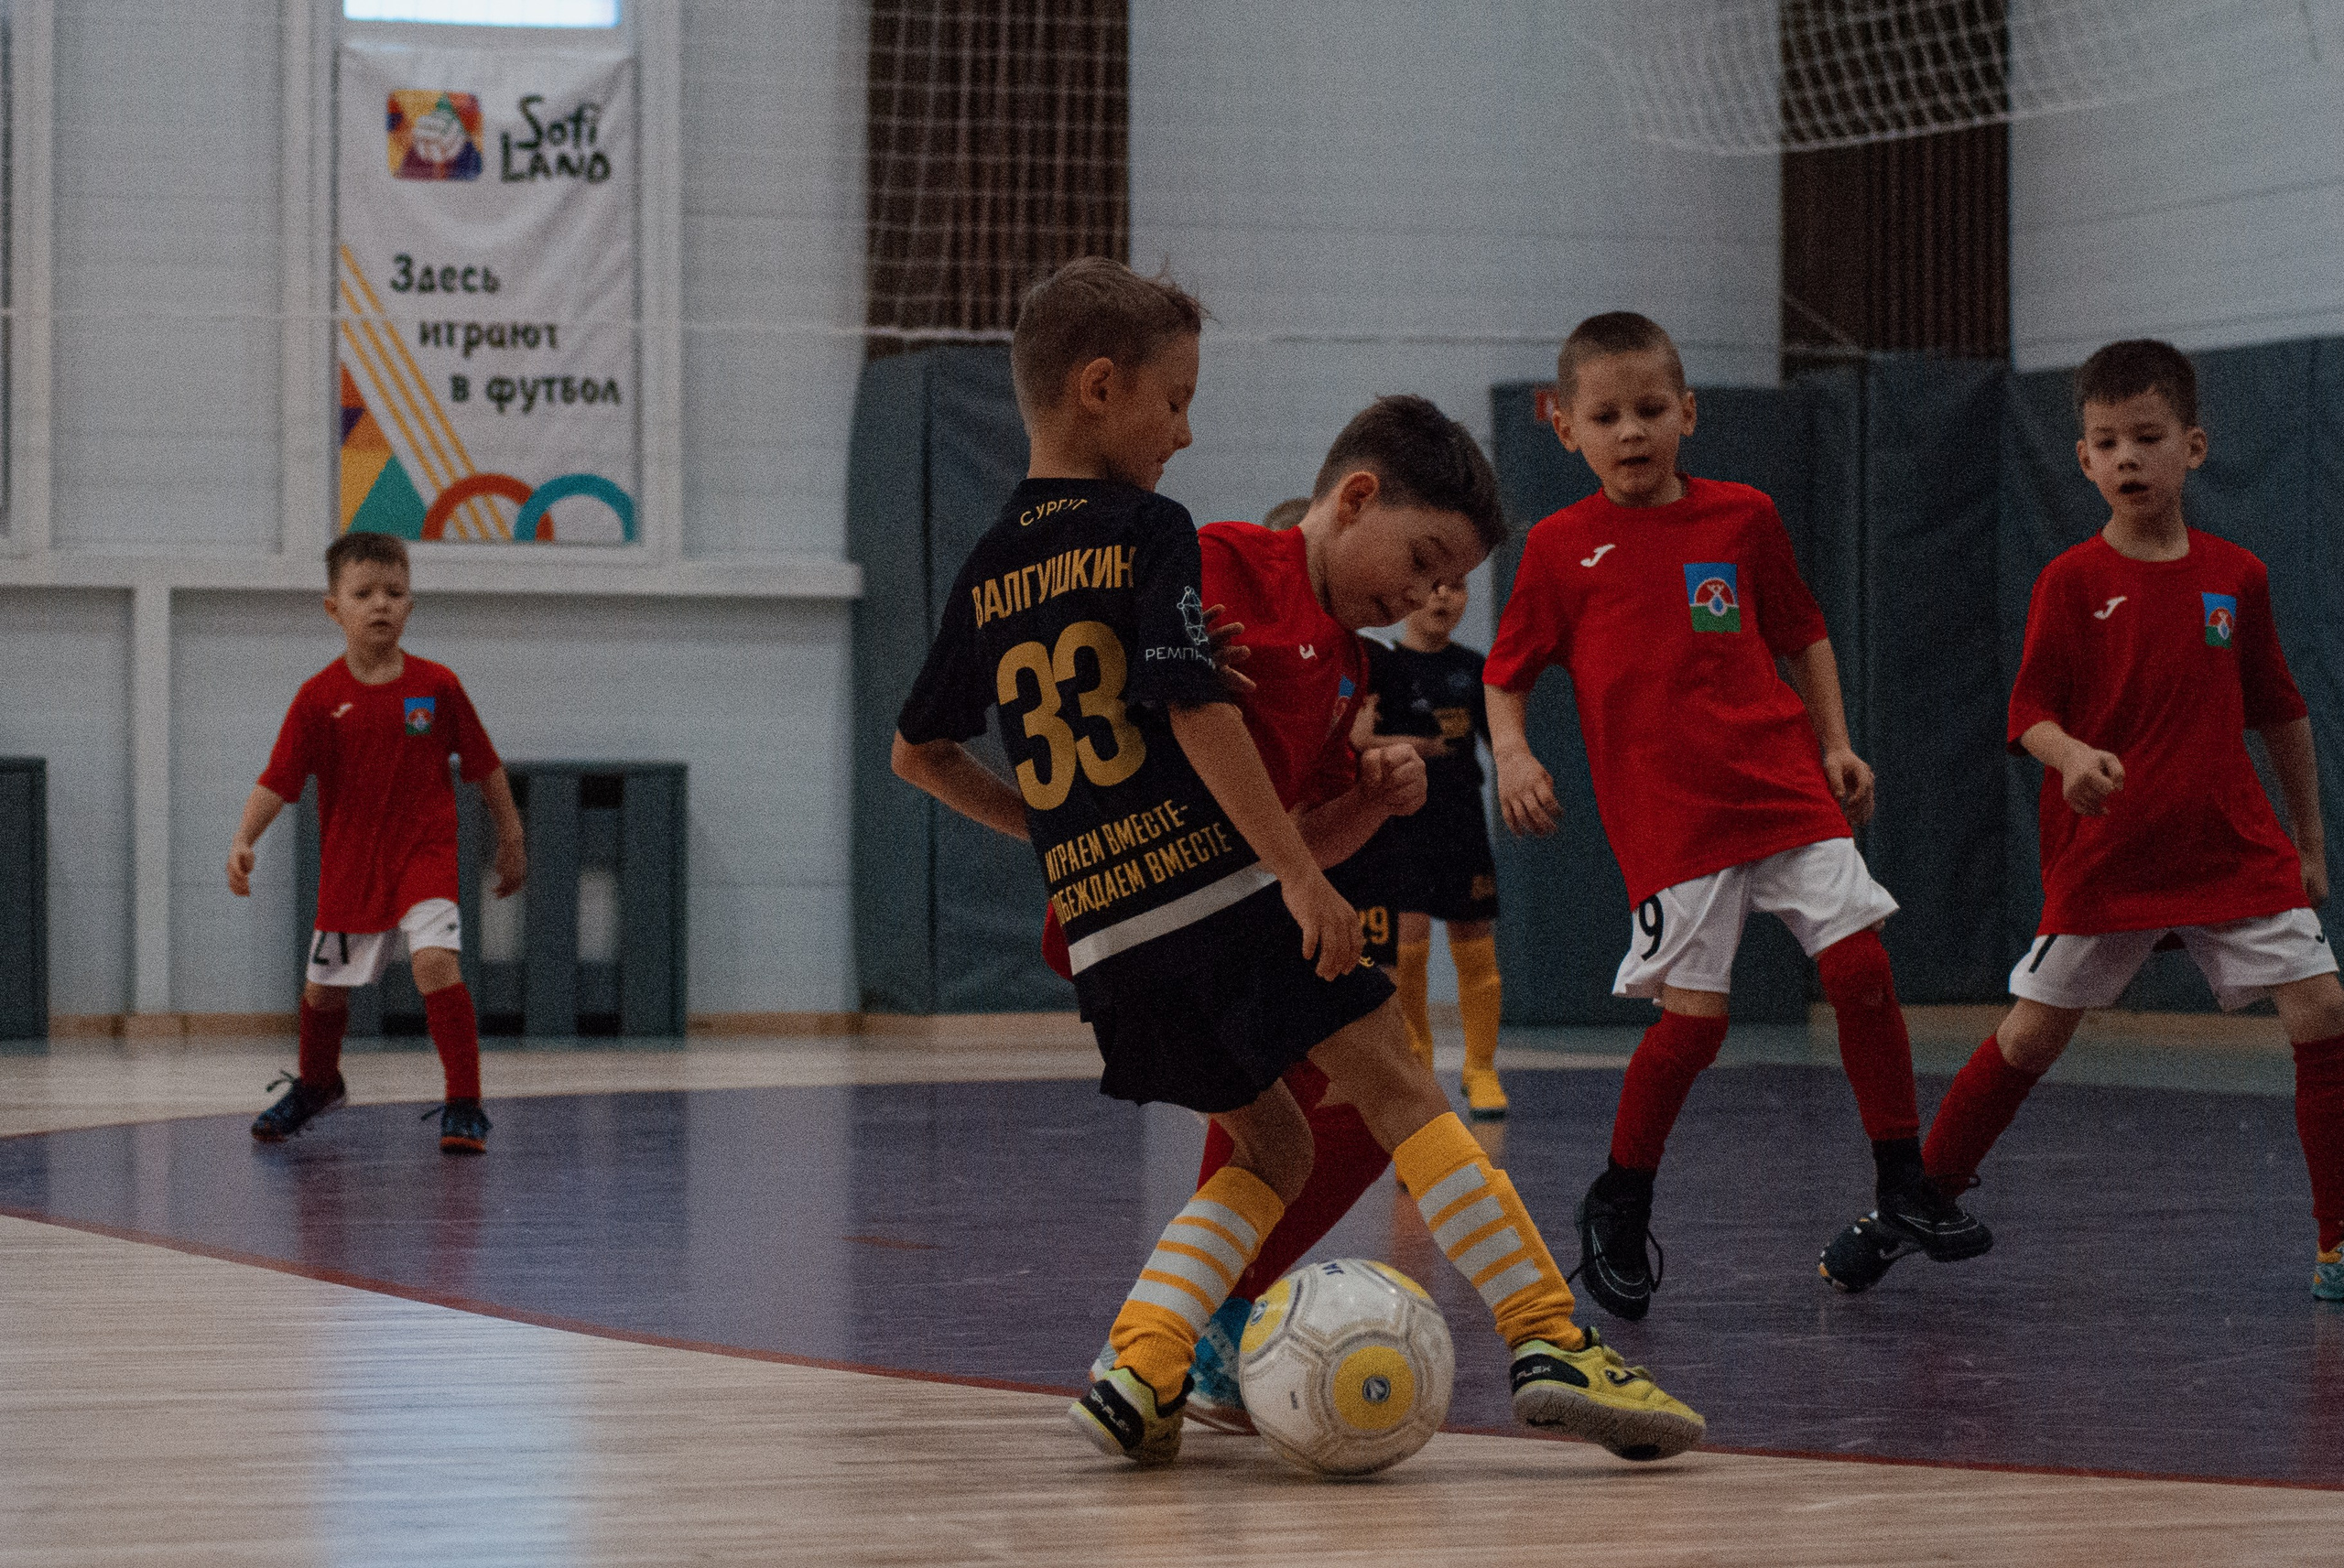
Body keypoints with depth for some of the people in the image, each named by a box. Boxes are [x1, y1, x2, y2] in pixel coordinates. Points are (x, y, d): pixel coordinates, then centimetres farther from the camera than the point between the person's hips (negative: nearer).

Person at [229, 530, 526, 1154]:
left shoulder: (436, 686, -7)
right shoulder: (319, 696, -7)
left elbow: (484, 766, 4)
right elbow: (278, 780, -9)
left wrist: (510, 838, 9)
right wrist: (243, 840, -23)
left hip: (423, 851, -2)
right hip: (348, 860, 2)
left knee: (435, 961, -24)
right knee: (325, 981, 15)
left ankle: (464, 1105, -15)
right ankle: (316, 1086, 45)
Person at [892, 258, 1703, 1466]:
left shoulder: (987, 575, 15)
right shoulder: (1145, 531, -5)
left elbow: (917, 752, 23)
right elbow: (1194, 708, -16)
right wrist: (1299, 869, -16)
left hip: (1099, 932, 7)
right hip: (1213, 882, -7)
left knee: (1269, 1146, 18)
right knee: (1397, 1093, -3)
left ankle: (1136, 1373, 1)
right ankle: (1550, 1345, -12)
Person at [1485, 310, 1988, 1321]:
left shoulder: (1742, 517, 9)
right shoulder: (1561, 547, 3)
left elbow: (1802, 635, 20)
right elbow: (1506, 674, 10)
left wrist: (1834, 744, 11)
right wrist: (1512, 754, -8)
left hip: (1785, 790, 3)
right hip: (1665, 814, -3)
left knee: (1861, 969, -6)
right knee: (1692, 1014, -11)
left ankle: (1904, 1190, 7)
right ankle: (1617, 1210, 9)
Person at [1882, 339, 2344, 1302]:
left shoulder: (2236, 578, 3)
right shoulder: (2071, 582, -5)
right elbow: (2030, 714, -7)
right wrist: (2071, 755, -30)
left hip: (2234, 851, 2)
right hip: (2103, 854, -2)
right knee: (2031, 1034, 1)